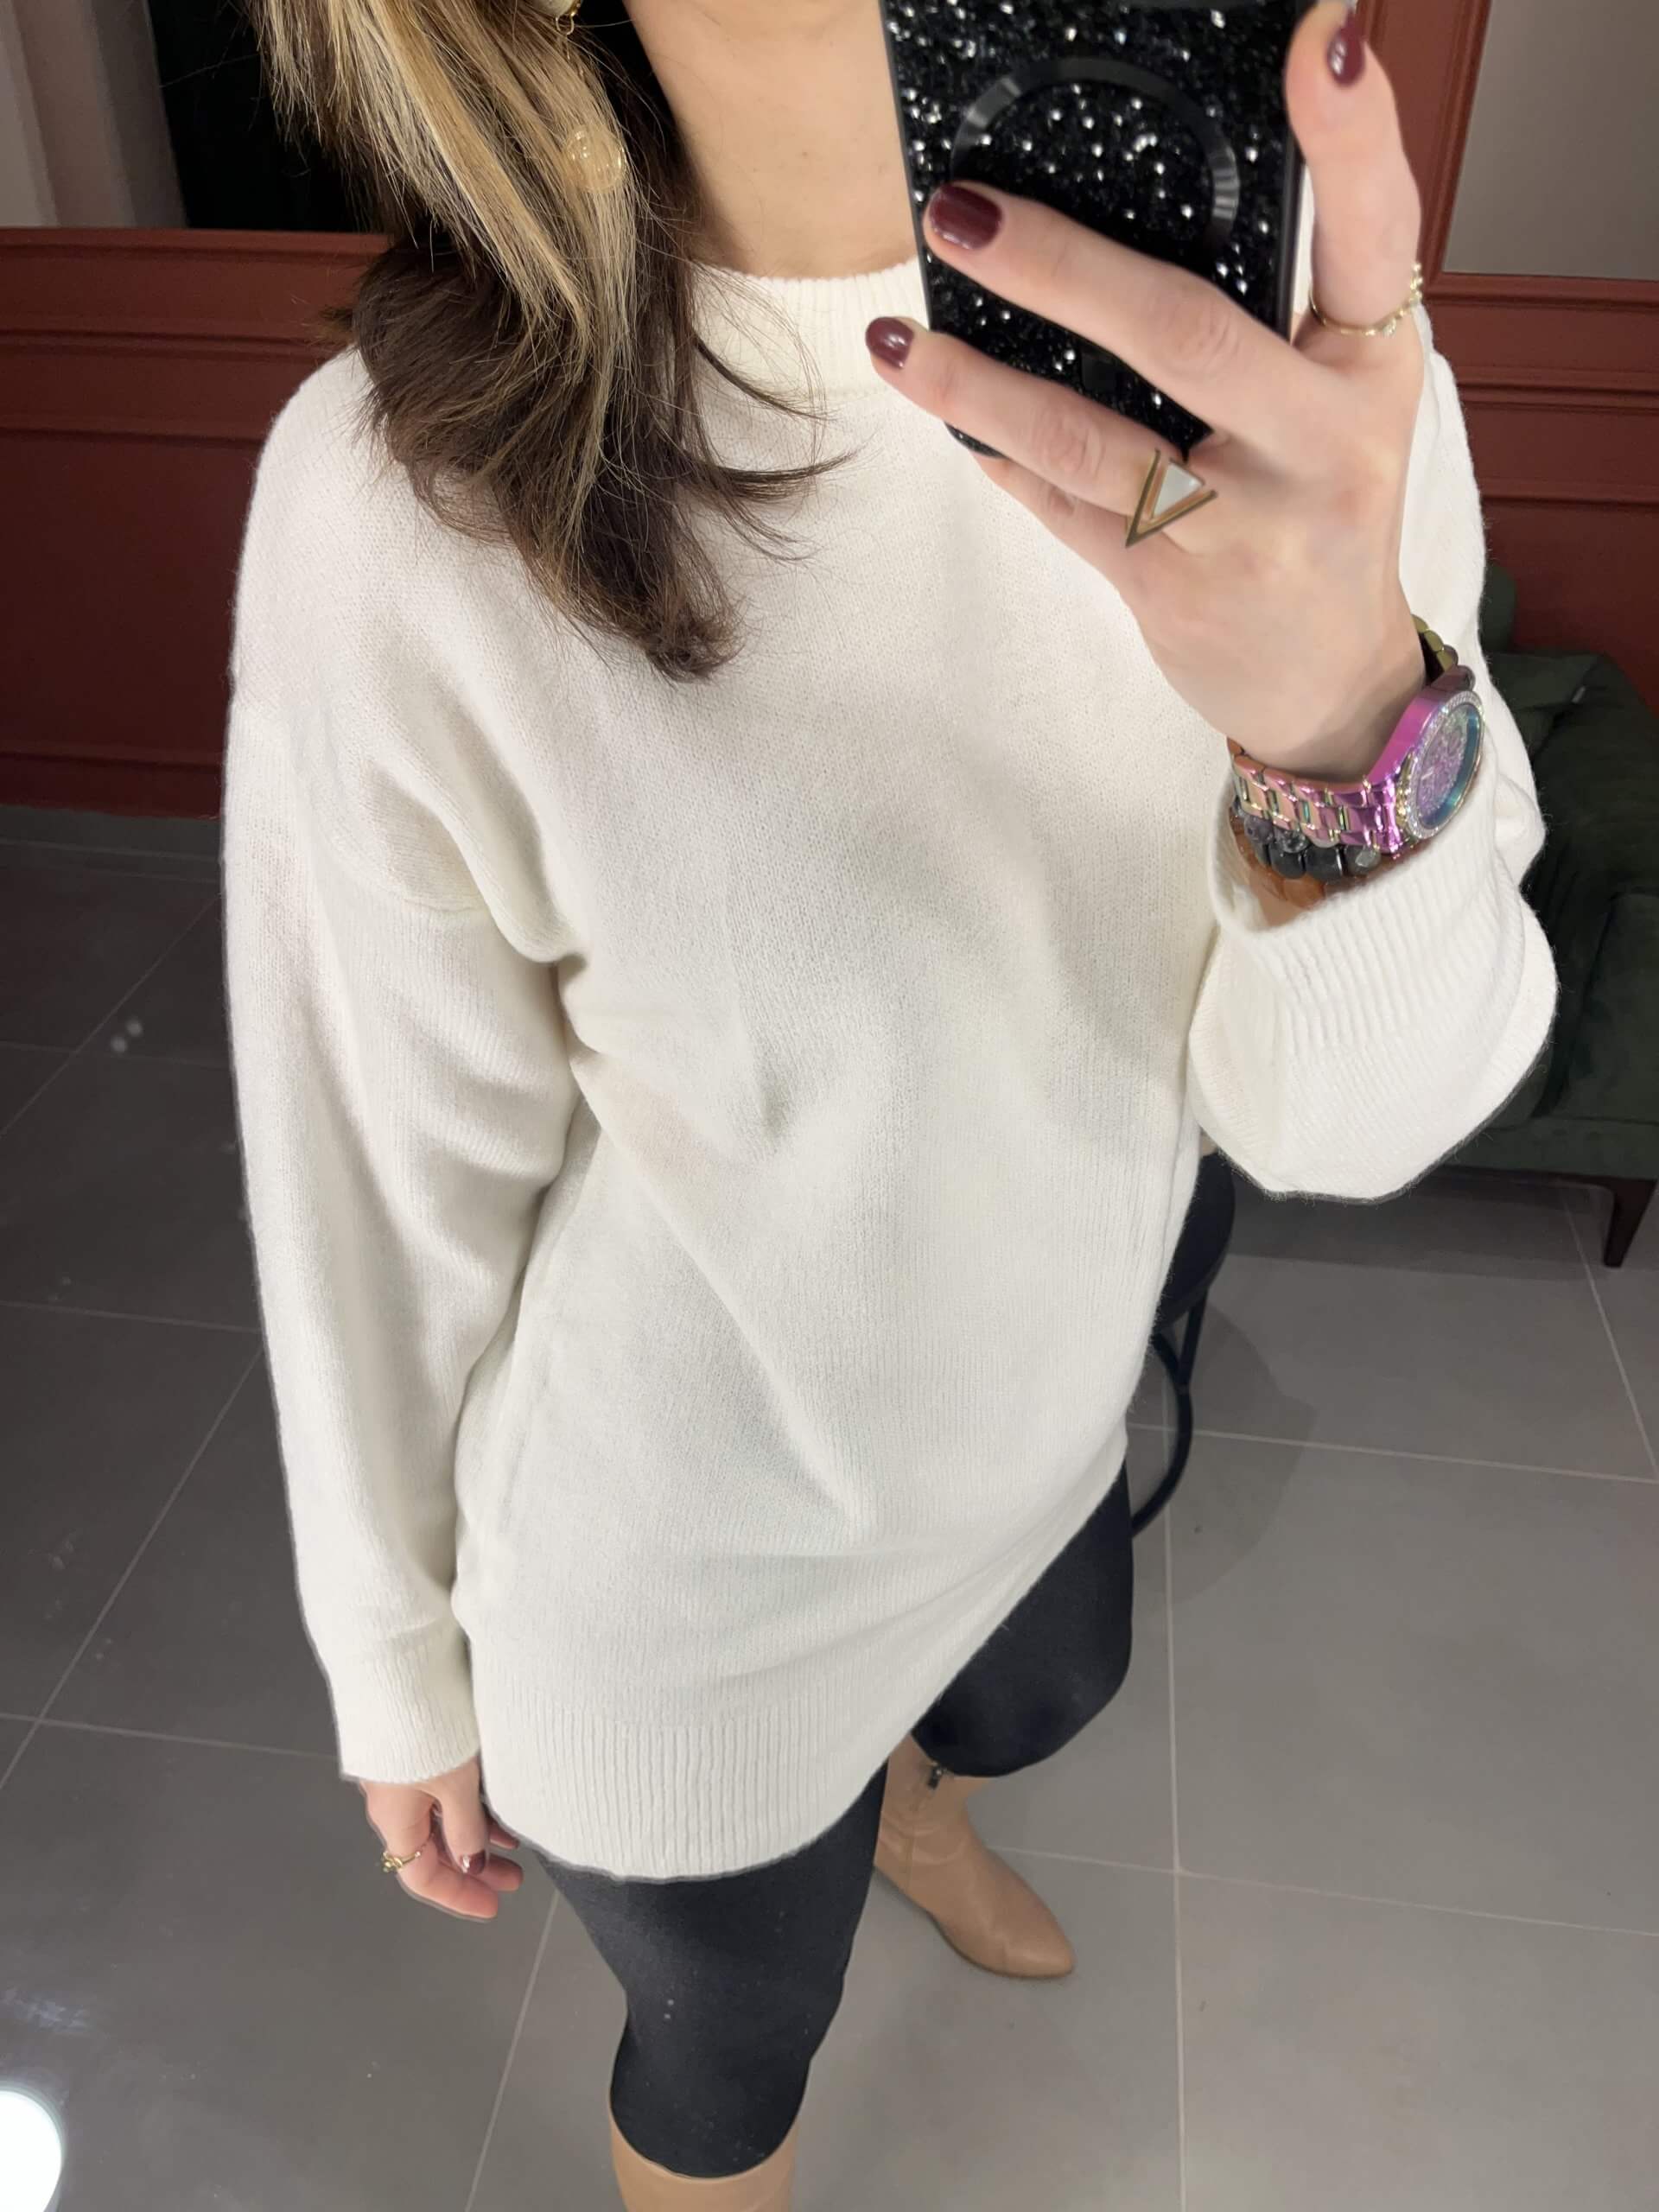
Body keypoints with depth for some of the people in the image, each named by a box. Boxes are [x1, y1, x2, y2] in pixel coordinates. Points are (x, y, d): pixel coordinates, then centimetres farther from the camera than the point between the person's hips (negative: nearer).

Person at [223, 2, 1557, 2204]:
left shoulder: (1298, 373, -16)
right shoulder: (414, 501, -28)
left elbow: (1339, 1117, -20)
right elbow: (390, 1180, -17)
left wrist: (1354, 716, -42)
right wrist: (401, 1668, -2)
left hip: (1040, 1428, 5)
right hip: (684, 1580, -4)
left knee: (1028, 1702, 38)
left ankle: (898, 1802, 77)